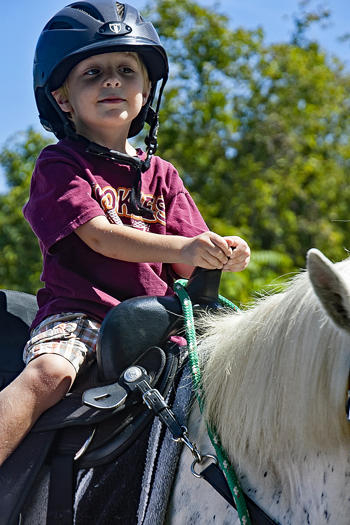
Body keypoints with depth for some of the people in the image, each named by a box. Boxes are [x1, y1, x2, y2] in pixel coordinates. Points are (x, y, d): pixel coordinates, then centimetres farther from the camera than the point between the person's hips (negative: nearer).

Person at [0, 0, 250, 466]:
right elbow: (98, 236, -13)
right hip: (78, 310, -5)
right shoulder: (59, 164, 3)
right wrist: (182, 246, -26)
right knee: (50, 371, -33)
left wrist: (223, 255, -13)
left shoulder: (161, 175, 19)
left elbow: (184, 264, 12)